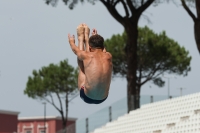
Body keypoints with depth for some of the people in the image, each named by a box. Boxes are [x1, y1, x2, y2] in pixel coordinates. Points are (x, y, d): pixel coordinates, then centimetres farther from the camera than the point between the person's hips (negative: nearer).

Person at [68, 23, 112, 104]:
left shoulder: (88, 56, -17)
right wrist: (96, 38, 40)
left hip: (87, 97, -3)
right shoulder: (108, 57, -8)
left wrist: (71, 41, 32)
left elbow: (75, 49, 9)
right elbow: (102, 49, 20)